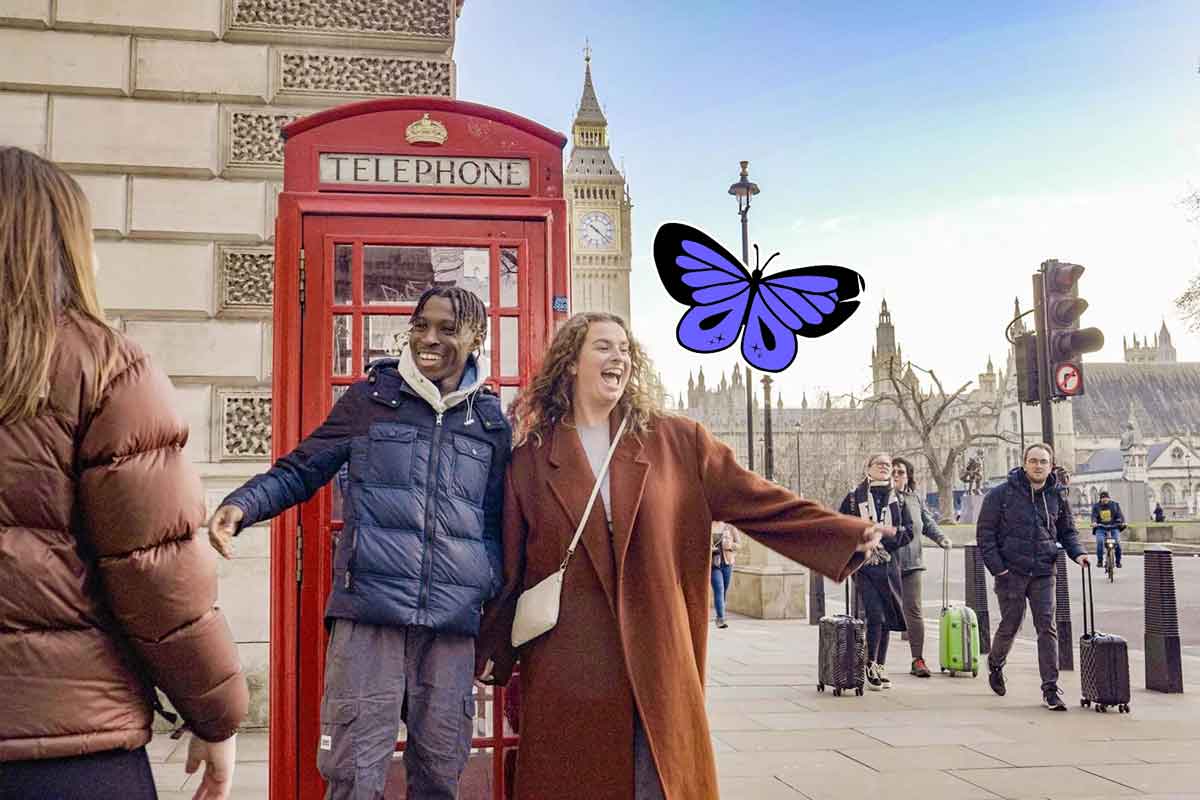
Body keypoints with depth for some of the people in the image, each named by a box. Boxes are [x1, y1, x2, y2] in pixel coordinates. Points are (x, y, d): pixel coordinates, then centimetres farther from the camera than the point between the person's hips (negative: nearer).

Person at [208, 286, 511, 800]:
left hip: (452, 625, 2)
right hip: (367, 611, -2)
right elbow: (301, 471, 8)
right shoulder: (370, 398, 5)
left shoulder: (491, 422, 11)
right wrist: (243, 505, -12)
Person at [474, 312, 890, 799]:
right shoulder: (532, 457, 4)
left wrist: (849, 535, -8)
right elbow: (509, 565, 6)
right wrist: (492, 650, 5)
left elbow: (757, 501, 1)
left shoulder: (676, 442, 6)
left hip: (658, 663, 1)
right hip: (565, 667, -1)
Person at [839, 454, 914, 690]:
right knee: (875, 614, -14)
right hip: (864, 565, -3)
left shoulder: (897, 499, 11)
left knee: (887, 617, 7)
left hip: (889, 564, 3)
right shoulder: (854, 497, 4)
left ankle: (881, 667, 18)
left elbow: (908, 532, 6)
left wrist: (884, 537, -9)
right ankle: (871, 667, -4)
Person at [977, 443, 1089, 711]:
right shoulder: (1002, 494, -5)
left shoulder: (1056, 496, 6)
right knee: (1010, 626, 8)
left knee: (1047, 628, -5)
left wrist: (1077, 553, -1)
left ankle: (1050, 687, -1)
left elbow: (1067, 531, 18)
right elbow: (985, 531, -4)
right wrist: (996, 566, -10)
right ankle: (995, 664, 38)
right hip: (1011, 573, -2)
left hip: (1043, 573, 2)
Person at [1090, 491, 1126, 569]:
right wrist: (1094, 522, -27)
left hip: (1113, 527, 0)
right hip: (1101, 528, 0)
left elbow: (1119, 514, -1)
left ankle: (1118, 562, -4)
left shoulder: (1115, 505, 11)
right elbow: (1094, 515, -4)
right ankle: (1099, 561, -15)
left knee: (1117, 542, -21)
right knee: (1100, 541, -26)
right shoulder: (1096, 506, 10)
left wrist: (1122, 522, -21)